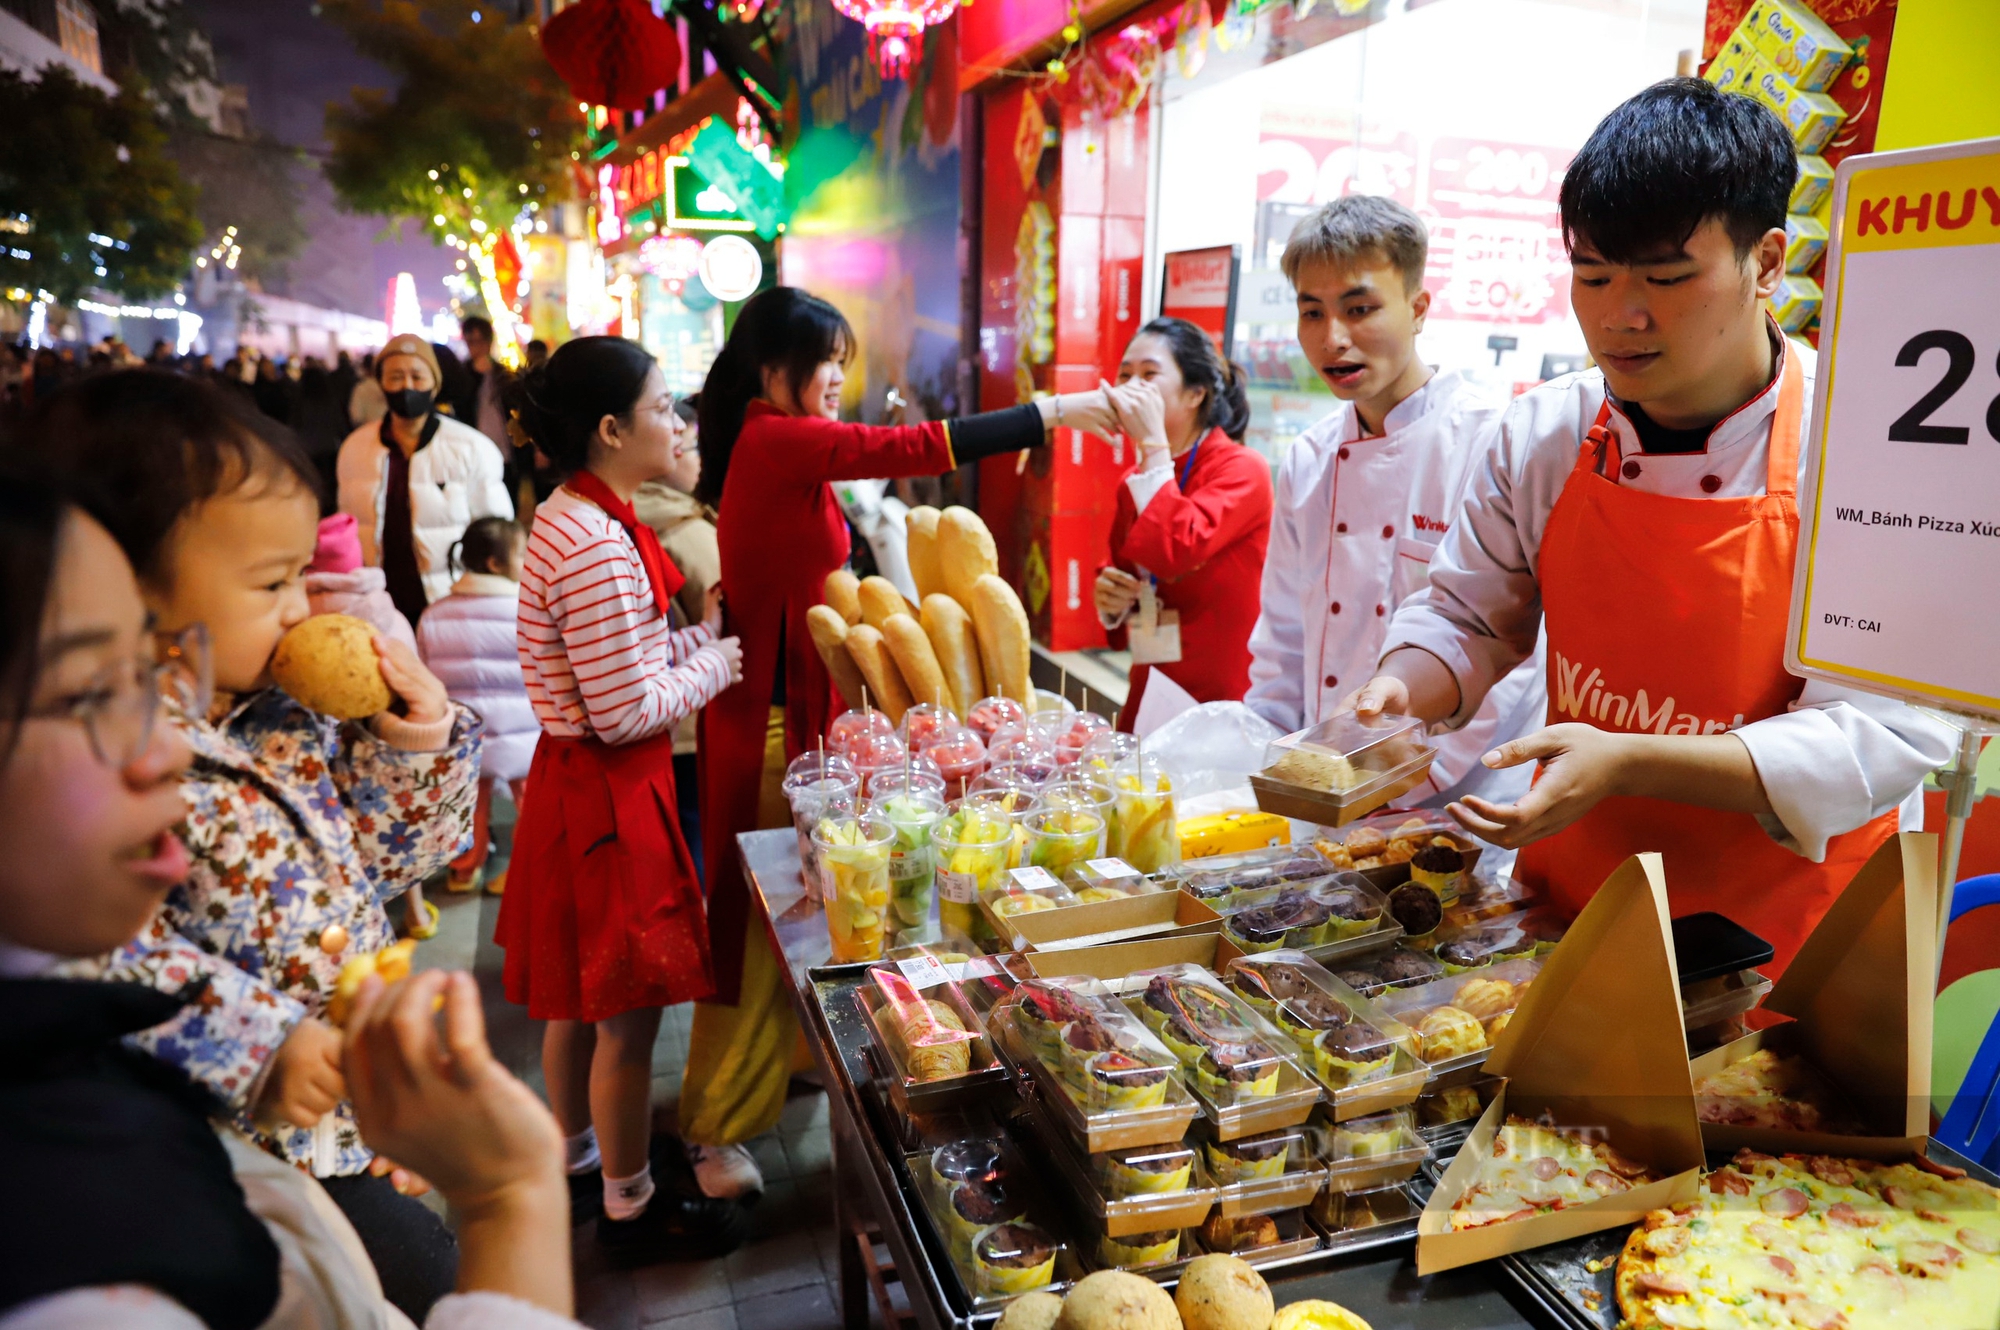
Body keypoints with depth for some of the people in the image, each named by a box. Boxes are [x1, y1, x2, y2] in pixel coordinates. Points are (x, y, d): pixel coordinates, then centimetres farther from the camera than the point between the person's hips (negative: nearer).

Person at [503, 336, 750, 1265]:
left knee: (579, 999, 23)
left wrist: (702, 636, 0)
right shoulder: (596, 548, -24)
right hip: (607, 793, -10)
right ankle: (630, 1208, 23)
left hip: (578, 779, 10)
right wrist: (713, 666, -10)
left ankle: (577, 1158, 41)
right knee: (627, 1010, 5)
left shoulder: (572, 520, 8)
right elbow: (628, 711, -24)